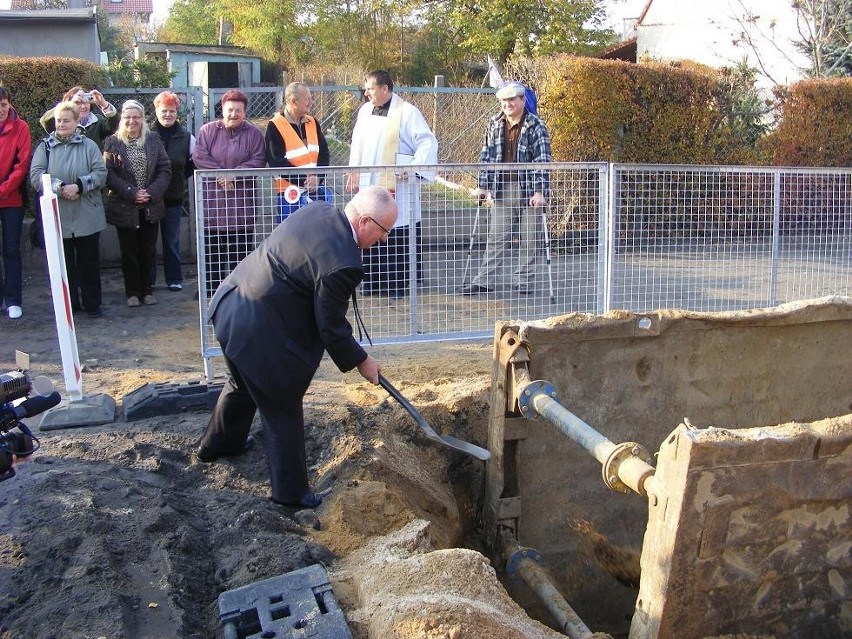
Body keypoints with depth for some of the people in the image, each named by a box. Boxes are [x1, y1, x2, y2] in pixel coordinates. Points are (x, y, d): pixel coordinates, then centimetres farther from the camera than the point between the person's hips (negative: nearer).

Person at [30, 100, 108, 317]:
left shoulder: (89, 146, 3)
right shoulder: (45, 146, 4)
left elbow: (101, 173, -5)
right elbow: (36, 175, -6)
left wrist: (79, 185, -19)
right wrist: (60, 188, -20)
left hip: (87, 217, -1)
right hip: (57, 218, 1)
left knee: (89, 262, 7)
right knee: (64, 263, 8)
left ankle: (92, 303, 19)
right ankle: (68, 305, 20)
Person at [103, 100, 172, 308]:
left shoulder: (154, 141, 5)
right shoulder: (112, 142, -2)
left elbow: (165, 169, 0)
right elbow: (109, 174, -8)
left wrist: (152, 193, -13)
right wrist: (131, 193, -17)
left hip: (151, 207, 2)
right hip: (124, 208, -2)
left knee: (148, 251, 8)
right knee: (129, 252, 6)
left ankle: (146, 290, 21)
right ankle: (132, 292, 16)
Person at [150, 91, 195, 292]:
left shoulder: (186, 137, 2)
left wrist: (181, 177, 4)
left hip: (174, 197, 1)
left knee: (172, 240, 8)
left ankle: (174, 279, 17)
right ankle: (147, 280, 16)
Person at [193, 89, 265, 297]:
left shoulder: (253, 133, 6)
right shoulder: (207, 131, 8)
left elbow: (258, 161, -3)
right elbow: (199, 157, -2)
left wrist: (234, 175, -14)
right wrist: (221, 173, -13)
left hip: (241, 200, 0)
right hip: (212, 198, 1)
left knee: (240, 247, 1)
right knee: (211, 246, 3)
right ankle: (211, 288, 13)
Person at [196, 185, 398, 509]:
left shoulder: (319, 210, -3)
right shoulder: (341, 263, -28)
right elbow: (331, 329, -17)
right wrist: (360, 361, 0)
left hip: (230, 305, 10)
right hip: (259, 334, -10)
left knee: (243, 383, 33)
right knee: (283, 410, 9)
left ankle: (215, 444, 57)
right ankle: (290, 491, 27)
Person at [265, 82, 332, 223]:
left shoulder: (312, 123, 11)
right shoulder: (275, 126, -8)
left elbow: (324, 153, 8)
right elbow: (277, 162, -13)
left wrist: (317, 176, -11)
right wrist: (304, 179, -17)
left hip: (316, 189, 5)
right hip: (290, 191, -5)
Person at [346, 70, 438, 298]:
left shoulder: (407, 112, -7)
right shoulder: (364, 111, 13)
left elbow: (428, 143, -10)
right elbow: (357, 144, 22)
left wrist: (413, 169, -17)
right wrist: (354, 173, 18)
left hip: (397, 188, -6)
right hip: (369, 186, 6)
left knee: (398, 239, -3)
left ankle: (399, 286, 6)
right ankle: (372, 285, 18)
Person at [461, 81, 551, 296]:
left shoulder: (535, 126, -5)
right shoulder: (494, 125, 8)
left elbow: (542, 160, -10)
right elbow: (486, 156, 12)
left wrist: (540, 191, -18)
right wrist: (483, 185, 6)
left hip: (528, 189, -3)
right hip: (502, 189, 4)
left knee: (529, 238, 4)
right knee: (496, 237, 4)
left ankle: (525, 282, 13)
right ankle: (484, 281, 6)